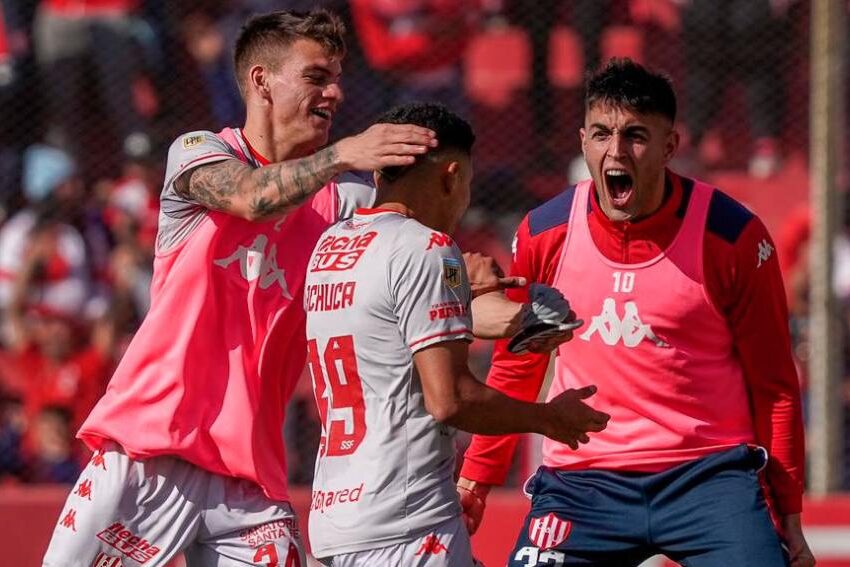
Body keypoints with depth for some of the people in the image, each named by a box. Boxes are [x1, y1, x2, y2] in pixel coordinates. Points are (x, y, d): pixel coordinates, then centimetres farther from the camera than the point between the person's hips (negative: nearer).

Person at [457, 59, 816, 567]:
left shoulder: (733, 236, -6)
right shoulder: (544, 234, 1)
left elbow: (773, 385, 1)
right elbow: (515, 371, 15)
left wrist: (789, 512, 3)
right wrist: (476, 478, 17)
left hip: (708, 474, -2)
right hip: (581, 482, 2)